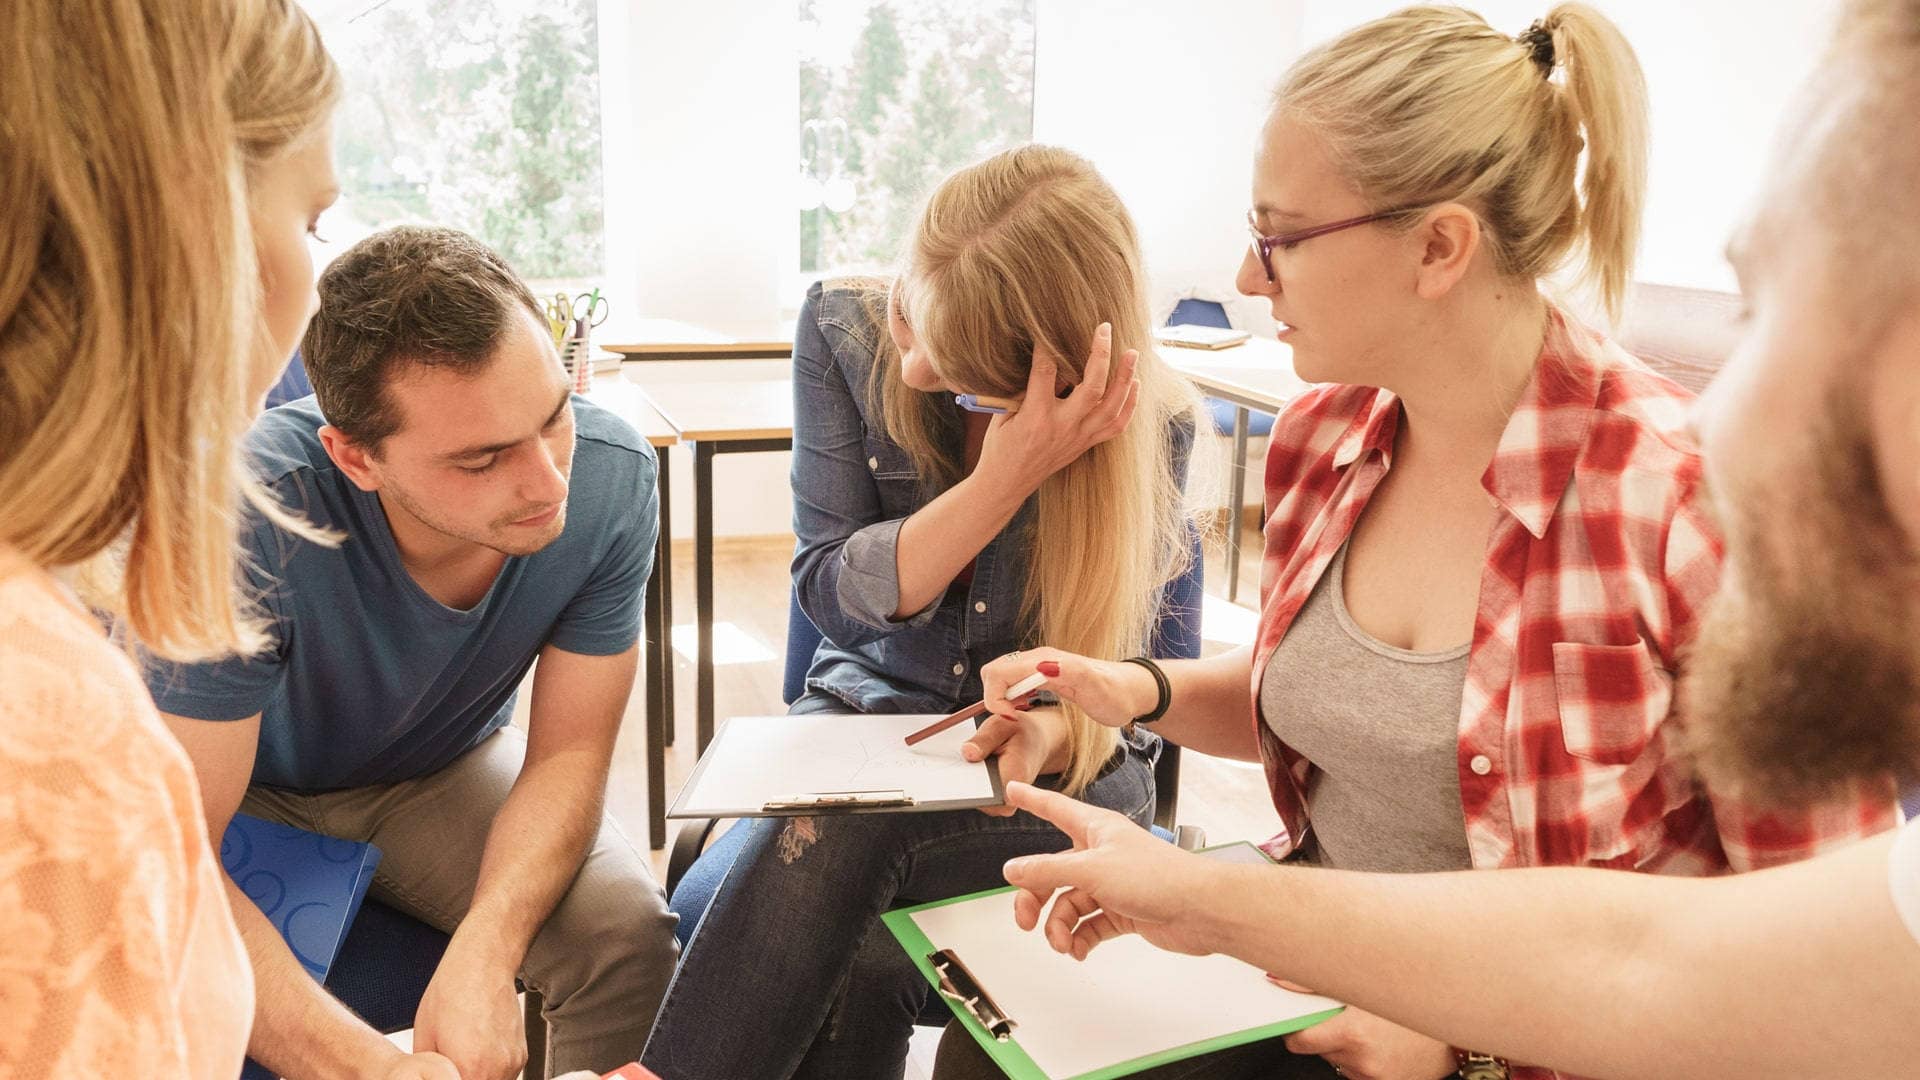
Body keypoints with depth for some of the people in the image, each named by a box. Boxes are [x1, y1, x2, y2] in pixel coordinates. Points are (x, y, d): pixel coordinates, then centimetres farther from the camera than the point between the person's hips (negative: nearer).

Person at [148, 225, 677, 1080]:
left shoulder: (609, 472, -26)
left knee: (627, 931, -22)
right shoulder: (249, 515, -36)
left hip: (441, 770, 2)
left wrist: (482, 955, -35)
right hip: (247, 792, -1)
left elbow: (568, 754, -17)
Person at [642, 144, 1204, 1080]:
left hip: (1065, 763, -1)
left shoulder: (1149, 425, -12)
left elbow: (1158, 661, -4)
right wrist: (1001, 483, -27)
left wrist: (1060, 716, -28)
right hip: (868, 711, 2)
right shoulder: (845, 327, -9)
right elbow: (827, 594, -11)